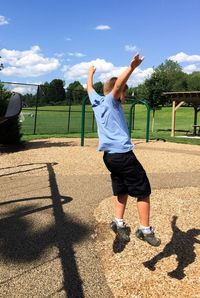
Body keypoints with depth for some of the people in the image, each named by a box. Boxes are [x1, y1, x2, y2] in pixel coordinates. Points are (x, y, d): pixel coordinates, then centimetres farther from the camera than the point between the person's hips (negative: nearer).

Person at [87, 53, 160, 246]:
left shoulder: (96, 101, 14)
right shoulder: (110, 100, -3)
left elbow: (89, 88, 33)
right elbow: (118, 84, -24)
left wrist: (90, 73, 50)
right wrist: (131, 68, -34)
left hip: (108, 155, 8)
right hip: (123, 154, -8)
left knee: (122, 190, 19)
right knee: (143, 190, 1)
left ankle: (118, 223, 14)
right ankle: (145, 229, 5)